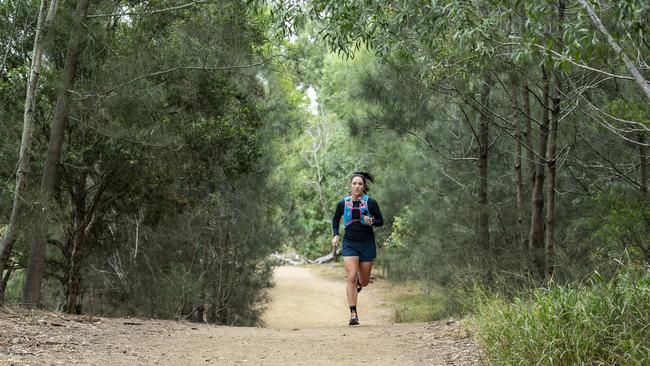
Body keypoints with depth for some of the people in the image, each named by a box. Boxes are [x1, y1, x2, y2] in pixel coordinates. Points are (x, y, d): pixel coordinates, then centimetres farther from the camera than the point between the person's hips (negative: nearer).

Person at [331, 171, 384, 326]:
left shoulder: (370, 202, -6)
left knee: (364, 282, 10)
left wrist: (371, 222, -18)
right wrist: (335, 235, 3)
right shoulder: (343, 203, -2)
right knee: (351, 277, -16)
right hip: (349, 243, 0)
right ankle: (353, 313, -12)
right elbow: (335, 219, 17)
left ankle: (359, 282, 50)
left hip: (367, 244, 0)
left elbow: (381, 221, 3)